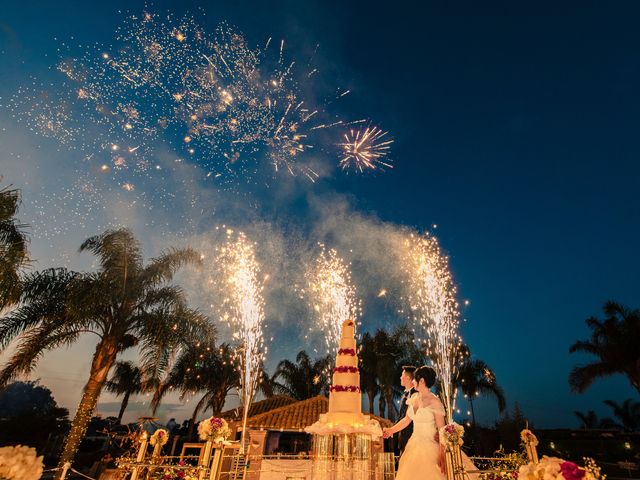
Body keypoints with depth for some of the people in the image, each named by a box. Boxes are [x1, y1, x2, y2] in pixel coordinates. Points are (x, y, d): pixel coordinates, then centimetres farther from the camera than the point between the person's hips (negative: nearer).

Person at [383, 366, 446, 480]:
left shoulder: (434, 402, -16)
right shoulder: (414, 398, 3)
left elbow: (441, 430, -15)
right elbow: (407, 419, 12)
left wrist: (441, 455, -17)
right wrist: (391, 430, 10)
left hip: (429, 446, -6)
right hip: (414, 444, 6)